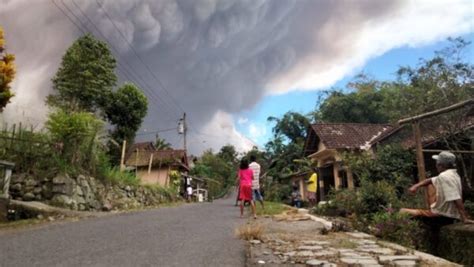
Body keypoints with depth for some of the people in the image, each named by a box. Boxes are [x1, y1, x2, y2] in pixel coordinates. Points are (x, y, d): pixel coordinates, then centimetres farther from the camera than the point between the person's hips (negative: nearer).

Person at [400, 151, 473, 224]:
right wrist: (416, 186, 3)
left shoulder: (444, 177, -23)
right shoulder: (452, 174, 9)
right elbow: (431, 180, 19)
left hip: (442, 216, -10)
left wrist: (464, 218, -30)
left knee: (403, 212, -11)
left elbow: (456, 199, -30)